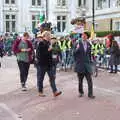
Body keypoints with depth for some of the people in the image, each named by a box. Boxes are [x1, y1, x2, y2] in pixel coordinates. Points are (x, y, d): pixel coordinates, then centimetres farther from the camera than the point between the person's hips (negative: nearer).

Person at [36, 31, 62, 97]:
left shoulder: (48, 43, 12)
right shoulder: (41, 43, -14)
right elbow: (39, 54, -21)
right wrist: (48, 50, -21)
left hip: (49, 64, 8)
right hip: (42, 64, -8)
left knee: (52, 77, 2)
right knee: (40, 78, 5)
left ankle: (55, 91, 2)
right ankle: (40, 92, 17)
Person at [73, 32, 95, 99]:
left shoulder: (89, 45, 8)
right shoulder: (78, 44, -2)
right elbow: (74, 53, -5)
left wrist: (90, 61, 14)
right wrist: (77, 49, -23)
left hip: (87, 64, 2)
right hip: (80, 65, -2)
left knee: (90, 80, -4)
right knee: (80, 80, 9)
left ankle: (90, 94, -1)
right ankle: (81, 92, 24)